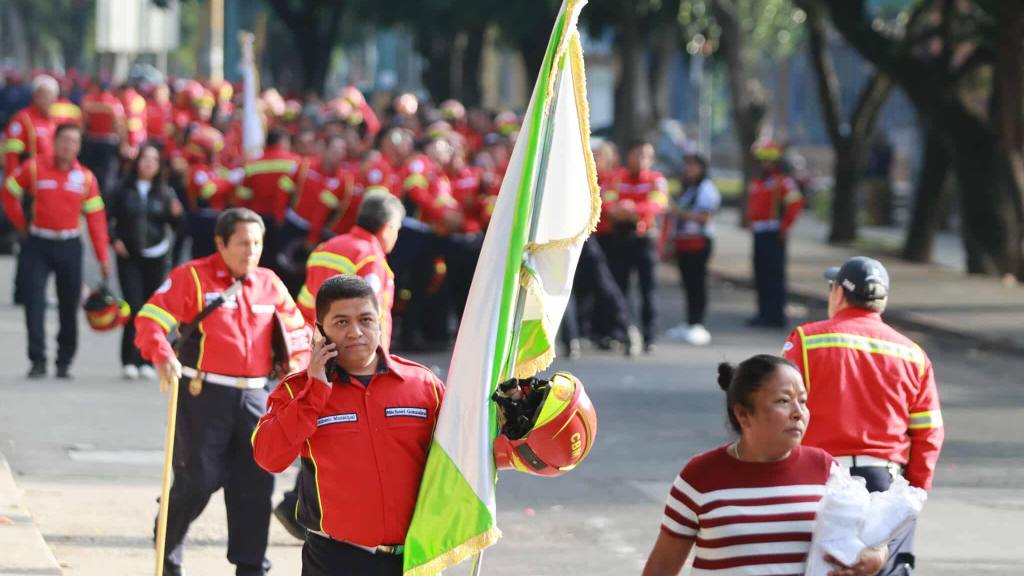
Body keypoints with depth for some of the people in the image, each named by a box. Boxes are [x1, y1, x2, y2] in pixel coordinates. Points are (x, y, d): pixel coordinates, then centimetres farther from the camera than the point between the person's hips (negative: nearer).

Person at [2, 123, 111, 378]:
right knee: (34, 304, -8)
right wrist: (21, 224, 6)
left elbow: (95, 218, 1)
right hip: (38, 245, -1)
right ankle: (37, 360, -4)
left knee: (69, 307, 5)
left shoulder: (85, 177, 1)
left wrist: (103, 257, -2)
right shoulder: (34, 168, -4)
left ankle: (65, 361, 17)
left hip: (69, 247, 1)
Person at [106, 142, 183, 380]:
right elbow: (107, 218, 8)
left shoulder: (165, 193, 5)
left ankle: (147, 362, 12)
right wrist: (114, 240, -6)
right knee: (134, 308, -10)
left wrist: (177, 215, -18)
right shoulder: (123, 191, 2)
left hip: (156, 258, 1)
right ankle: (130, 360, -6)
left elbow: (175, 225, 3)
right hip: (129, 258, -1)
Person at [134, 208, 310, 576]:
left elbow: (295, 328, 23)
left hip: (253, 397, 5)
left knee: (257, 482, 1)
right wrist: (162, 355, -29)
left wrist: (295, 362, 3)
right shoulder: (191, 277, -4)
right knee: (198, 481, -3)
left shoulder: (269, 284, 12)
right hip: (203, 395, -5)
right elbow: (151, 318, -11)